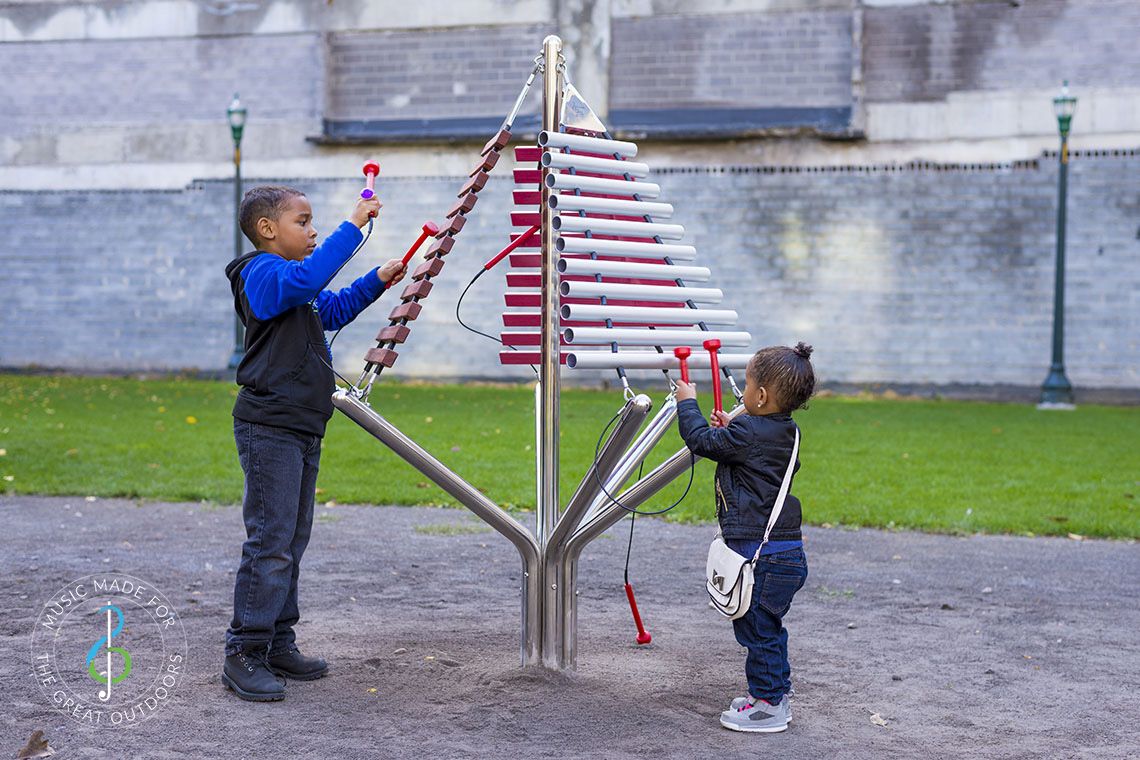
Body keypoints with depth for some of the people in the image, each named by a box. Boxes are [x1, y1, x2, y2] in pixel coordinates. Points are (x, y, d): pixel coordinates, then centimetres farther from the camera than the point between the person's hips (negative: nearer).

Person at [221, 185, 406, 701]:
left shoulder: (300, 291, 21)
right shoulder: (263, 273, -11)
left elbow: (333, 310, 36)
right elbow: (306, 278, -31)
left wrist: (377, 281, 23)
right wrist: (352, 227, -29)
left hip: (302, 430, 10)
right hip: (269, 430, -10)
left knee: (291, 542, 13)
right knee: (270, 543, -11)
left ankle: (278, 644, 21)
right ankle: (244, 654, -6)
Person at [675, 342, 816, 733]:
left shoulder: (748, 433, -20)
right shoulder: (783, 433, 9)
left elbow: (701, 441, -11)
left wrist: (687, 402, 3)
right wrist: (728, 428, 22)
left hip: (762, 554, -10)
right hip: (785, 551, 10)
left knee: (757, 628, 1)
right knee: (767, 627, 20)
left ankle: (767, 706, 8)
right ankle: (775, 694, 30)